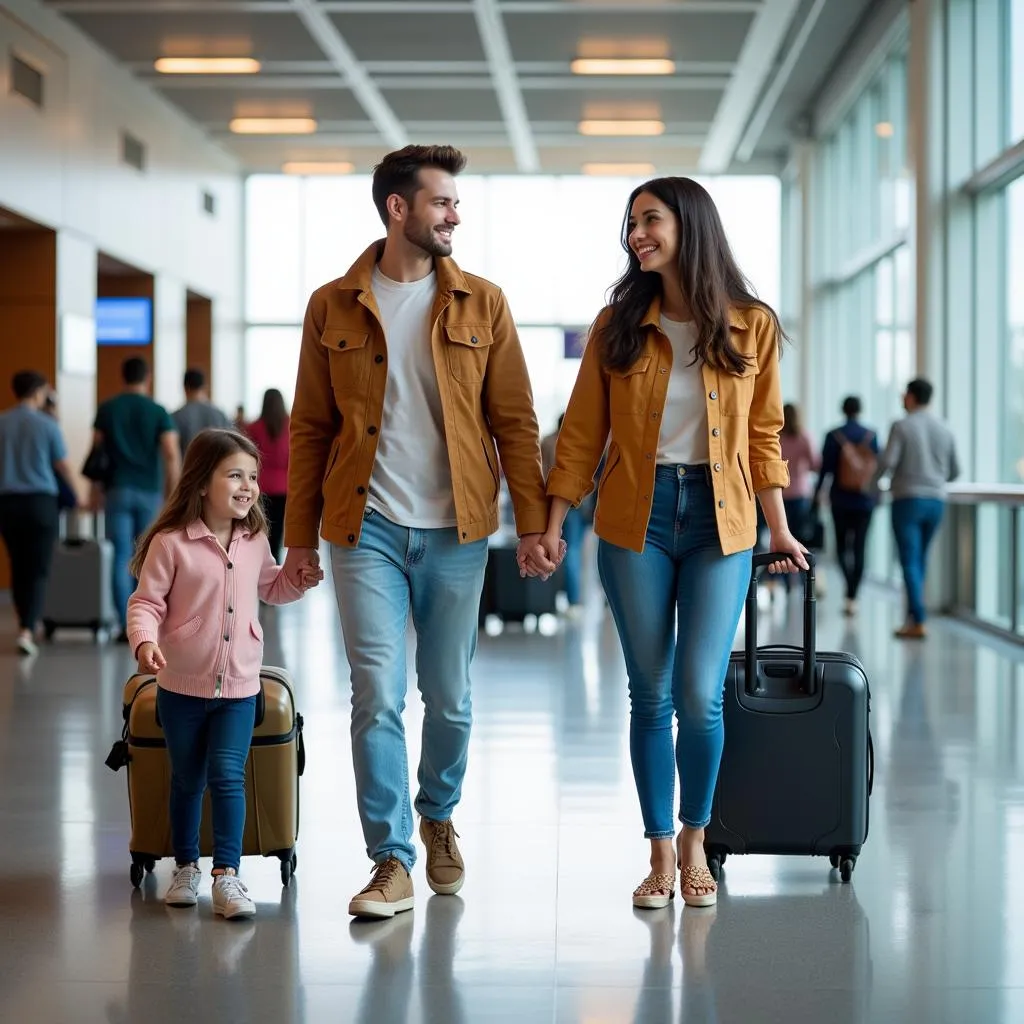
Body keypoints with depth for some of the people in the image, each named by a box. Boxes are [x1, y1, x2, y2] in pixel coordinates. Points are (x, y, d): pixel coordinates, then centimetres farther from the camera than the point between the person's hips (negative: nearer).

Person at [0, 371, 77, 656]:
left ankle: (27, 624, 24)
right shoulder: (47, 425, -6)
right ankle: (27, 630, -16)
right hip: (40, 501, -3)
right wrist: (75, 493, 22)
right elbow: (63, 466, 4)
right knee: (38, 570, -2)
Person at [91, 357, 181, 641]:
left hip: (118, 490, 0)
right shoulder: (159, 412, 0)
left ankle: (127, 625, -9)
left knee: (122, 559, -2)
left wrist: (96, 489, 12)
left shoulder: (106, 409, 3)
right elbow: (172, 455, -9)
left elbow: (96, 450, 4)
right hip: (150, 491, 0)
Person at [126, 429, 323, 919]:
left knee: (227, 776, -9)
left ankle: (227, 874, -7)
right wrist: (145, 640, -29)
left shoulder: (255, 541, 5)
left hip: (239, 687, 2)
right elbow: (146, 602, -11)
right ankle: (186, 867, 26)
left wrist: (300, 580, 5)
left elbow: (270, 587, 24)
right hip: (182, 687, -2)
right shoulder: (171, 543, -11)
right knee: (186, 780, 12)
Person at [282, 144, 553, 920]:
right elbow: (311, 427, 6)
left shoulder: (481, 304, 3)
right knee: (377, 696, -5)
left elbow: (515, 420, 3)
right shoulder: (334, 306, 3)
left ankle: (439, 815, 35)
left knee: (449, 697, 10)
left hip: (456, 531, 1)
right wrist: (300, 534, 2)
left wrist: (533, 521, -5)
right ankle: (392, 863, 2)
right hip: (367, 528, -1)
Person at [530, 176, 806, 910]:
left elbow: (763, 434, 6)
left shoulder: (752, 325, 2)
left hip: (720, 521, -1)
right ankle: (660, 853, 15)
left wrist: (780, 530, 4)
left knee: (700, 694, -5)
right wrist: (553, 527, -3)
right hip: (636, 520, 1)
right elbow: (582, 434, 3)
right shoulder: (618, 326, 3)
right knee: (651, 694, 4)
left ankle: (695, 844, 16)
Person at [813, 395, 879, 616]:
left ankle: (850, 584, -12)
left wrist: (817, 493, 5)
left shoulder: (834, 436, -6)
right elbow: (878, 465, 2)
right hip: (865, 499, 1)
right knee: (859, 547, 3)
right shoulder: (871, 435, -1)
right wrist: (877, 494, 15)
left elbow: (825, 467, -6)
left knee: (842, 545, 11)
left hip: (840, 498, -1)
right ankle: (852, 597, -1)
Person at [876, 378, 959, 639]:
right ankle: (912, 615, 18)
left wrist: (875, 478, 5)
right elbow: (954, 471, 11)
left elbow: (887, 462, -15)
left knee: (910, 561, -5)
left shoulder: (902, 427, -7)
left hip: (908, 499, -5)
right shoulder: (945, 430, 7)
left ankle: (918, 622, -12)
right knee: (920, 559, 16)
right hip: (936, 500, 5)